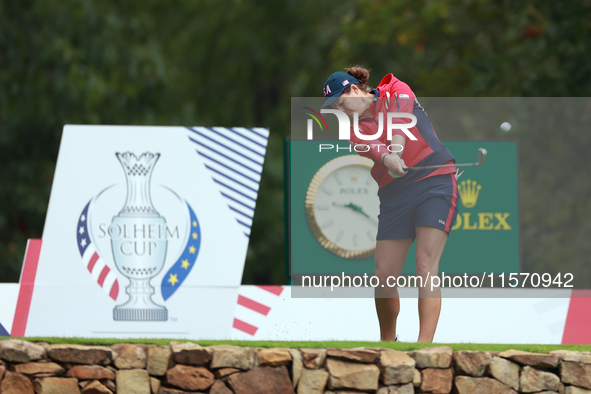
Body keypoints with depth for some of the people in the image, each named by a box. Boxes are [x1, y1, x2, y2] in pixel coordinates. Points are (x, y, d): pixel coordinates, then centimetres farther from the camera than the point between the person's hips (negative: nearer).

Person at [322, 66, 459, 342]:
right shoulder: (354, 129, 10)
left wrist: (397, 146, -37)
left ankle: (425, 343, -27)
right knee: (384, 276, -1)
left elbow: (401, 118, -18)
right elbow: (372, 147, -13)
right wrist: (388, 158, -35)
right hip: (394, 198, 5)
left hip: (435, 183, -5)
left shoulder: (397, 91, 4)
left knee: (425, 266, -19)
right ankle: (387, 341, 22)